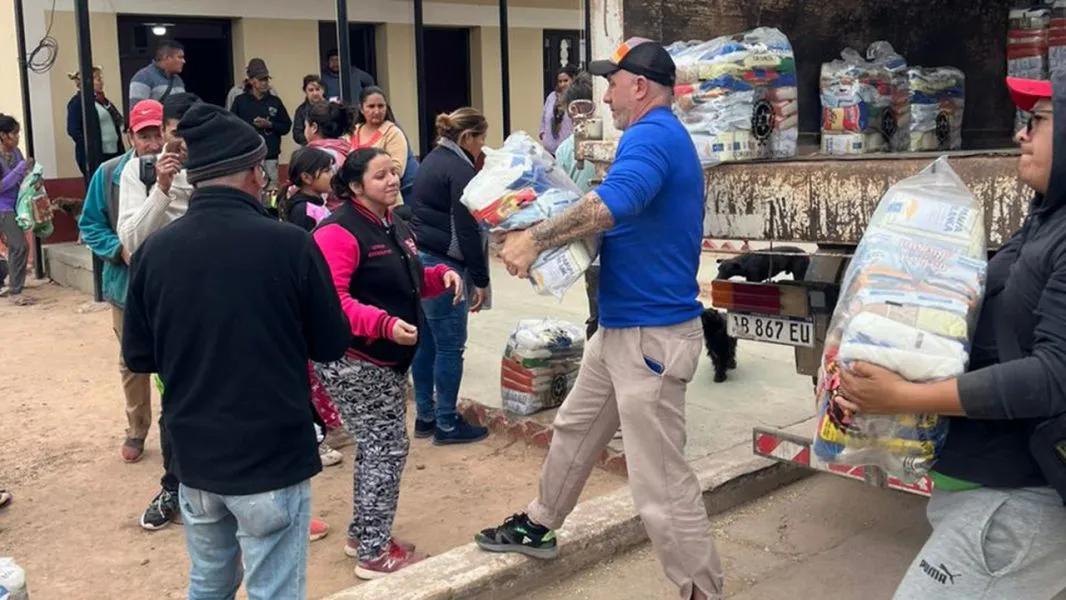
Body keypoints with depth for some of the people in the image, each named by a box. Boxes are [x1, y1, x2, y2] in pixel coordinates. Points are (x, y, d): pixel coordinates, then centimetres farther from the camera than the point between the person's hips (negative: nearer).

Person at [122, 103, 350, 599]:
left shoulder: (154, 250, -6)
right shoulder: (289, 244, -16)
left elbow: (138, 357, 4)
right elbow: (332, 345, -6)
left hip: (194, 457, 4)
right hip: (273, 457, -4)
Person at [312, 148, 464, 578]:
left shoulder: (396, 228, 13)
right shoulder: (339, 232, -18)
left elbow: (406, 284, 25)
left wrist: (441, 276, 4)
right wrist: (385, 323, -38)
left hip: (386, 361, 10)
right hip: (354, 362, -10)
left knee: (376, 447, 17)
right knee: (387, 449, -6)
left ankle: (362, 535, 32)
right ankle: (374, 554, 6)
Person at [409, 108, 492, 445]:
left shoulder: (433, 160, 16)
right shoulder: (460, 170, -14)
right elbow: (467, 231, -17)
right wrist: (480, 280, -12)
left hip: (420, 258, 10)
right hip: (442, 264, -10)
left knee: (426, 342, 15)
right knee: (450, 346, -1)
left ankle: (425, 417, 23)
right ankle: (446, 424, 8)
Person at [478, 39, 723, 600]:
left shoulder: (651, 135, -19)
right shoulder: (662, 137, 16)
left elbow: (612, 203, -38)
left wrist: (534, 238, -30)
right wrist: (546, 234, 9)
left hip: (651, 334, -11)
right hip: (620, 326, 11)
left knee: (661, 482, -5)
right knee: (574, 429, 25)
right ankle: (539, 526, 43)